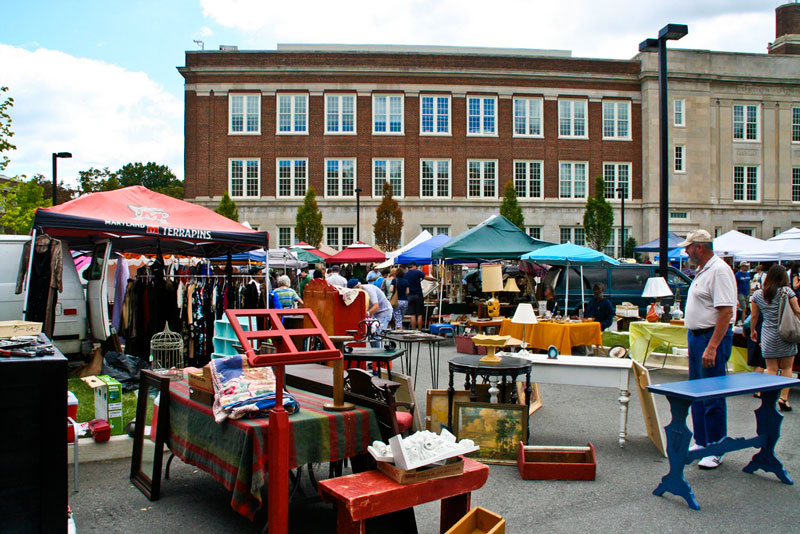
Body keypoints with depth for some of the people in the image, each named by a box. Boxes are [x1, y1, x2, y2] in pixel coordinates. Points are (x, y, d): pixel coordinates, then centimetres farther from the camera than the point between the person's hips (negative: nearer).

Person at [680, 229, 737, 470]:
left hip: (713, 337, -10)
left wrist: (712, 347, -26)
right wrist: (695, 339, 17)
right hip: (696, 337, 10)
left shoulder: (719, 270, -17)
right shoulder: (702, 271, 14)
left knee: (712, 397, -3)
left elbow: (726, 311, -23)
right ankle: (701, 443, 27)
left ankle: (715, 451, 6)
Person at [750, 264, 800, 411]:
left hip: (768, 336, 1)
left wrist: (752, 331, 20)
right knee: (787, 368, 10)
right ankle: (784, 398, 4)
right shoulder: (787, 291, -5)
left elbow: (754, 316, 6)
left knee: (771, 369, 5)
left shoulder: (757, 295, 0)